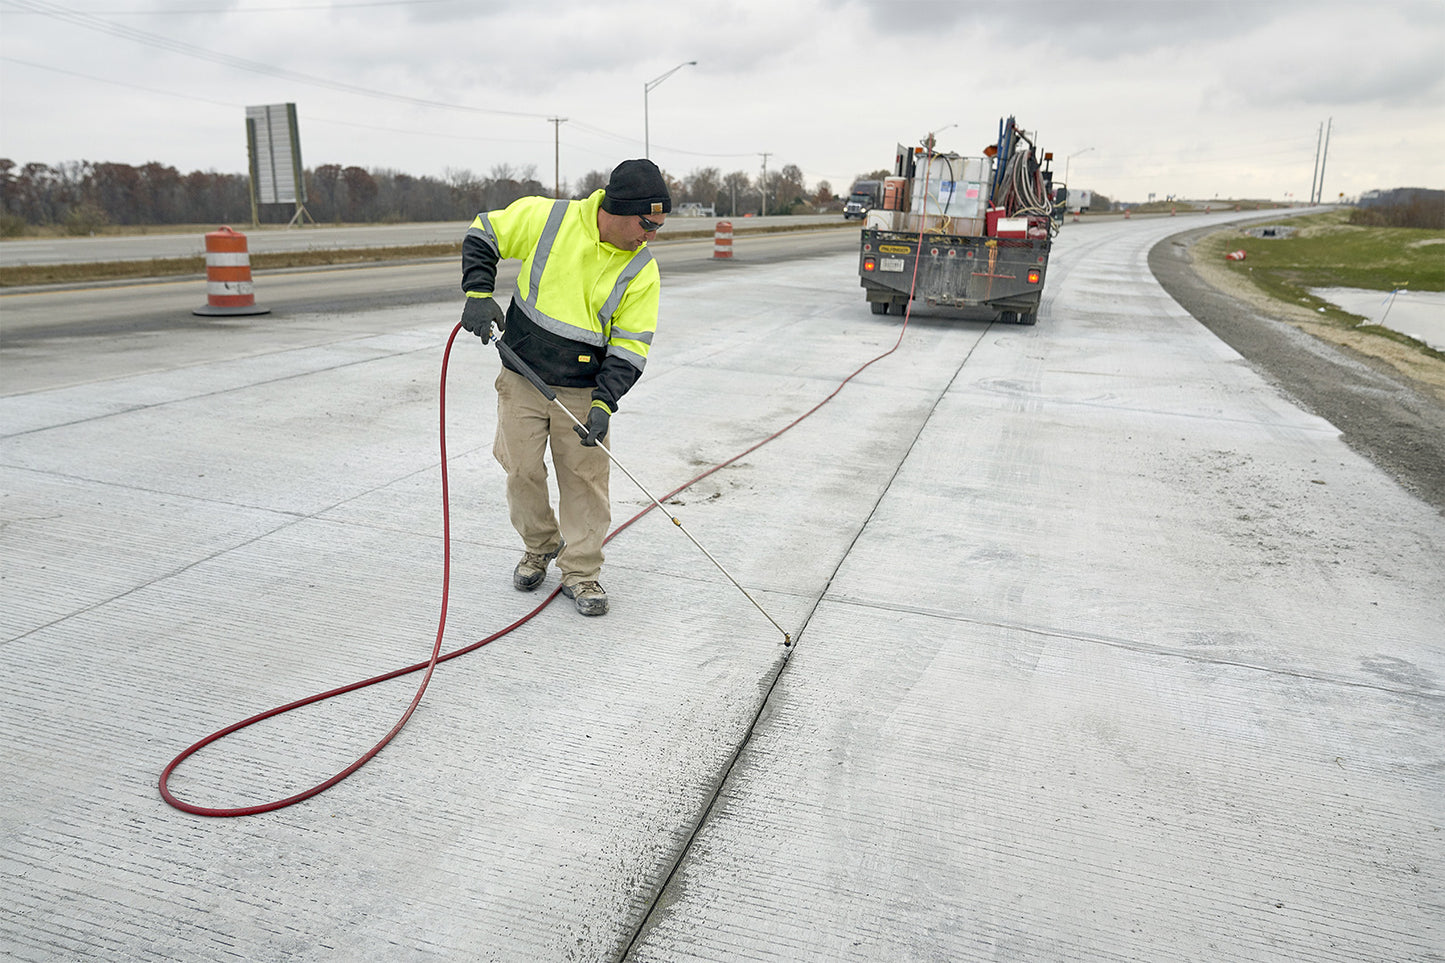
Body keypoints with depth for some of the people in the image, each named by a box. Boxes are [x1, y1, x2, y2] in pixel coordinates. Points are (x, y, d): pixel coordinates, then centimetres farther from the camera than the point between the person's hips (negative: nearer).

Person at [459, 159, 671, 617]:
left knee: (585, 479, 2)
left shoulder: (641, 271, -9)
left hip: (583, 391, 0)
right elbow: (483, 236, 2)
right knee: (523, 471, 8)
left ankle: (580, 572, 19)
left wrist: (604, 402, -19)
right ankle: (539, 546, 34)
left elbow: (630, 346, -8)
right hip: (522, 379, 0)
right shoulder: (545, 218, -12)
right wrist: (479, 293, -11)